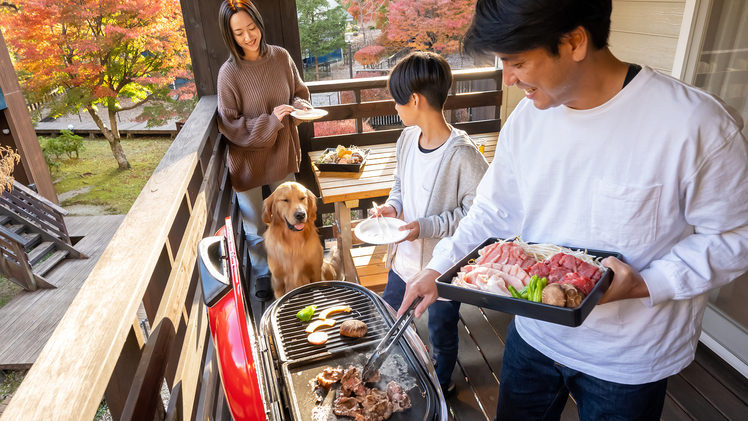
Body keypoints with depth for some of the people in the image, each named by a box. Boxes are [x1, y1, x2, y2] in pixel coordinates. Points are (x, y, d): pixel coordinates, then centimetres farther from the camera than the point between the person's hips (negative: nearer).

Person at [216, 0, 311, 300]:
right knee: (255, 227, 16)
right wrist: (270, 121, -26)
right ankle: (261, 273, 41)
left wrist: (300, 106, -14)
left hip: (282, 154, 4)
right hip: (248, 161, -3)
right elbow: (229, 125, -15)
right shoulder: (229, 73, -18)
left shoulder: (281, 57, -7)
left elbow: (299, 91, 8)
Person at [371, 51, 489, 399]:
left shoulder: (462, 154, -26)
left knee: (441, 336, 19)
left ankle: (442, 387, 49)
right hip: (405, 257, 7)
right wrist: (392, 205, -6)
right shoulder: (407, 138, -3)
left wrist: (428, 226, -26)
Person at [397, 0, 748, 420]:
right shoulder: (527, 117, -7)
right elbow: (494, 209, 3)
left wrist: (645, 284, -26)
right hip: (534, 334, 4)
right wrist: (438, 269, -2)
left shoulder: (697, 125, -24)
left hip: (628, 360, -4)